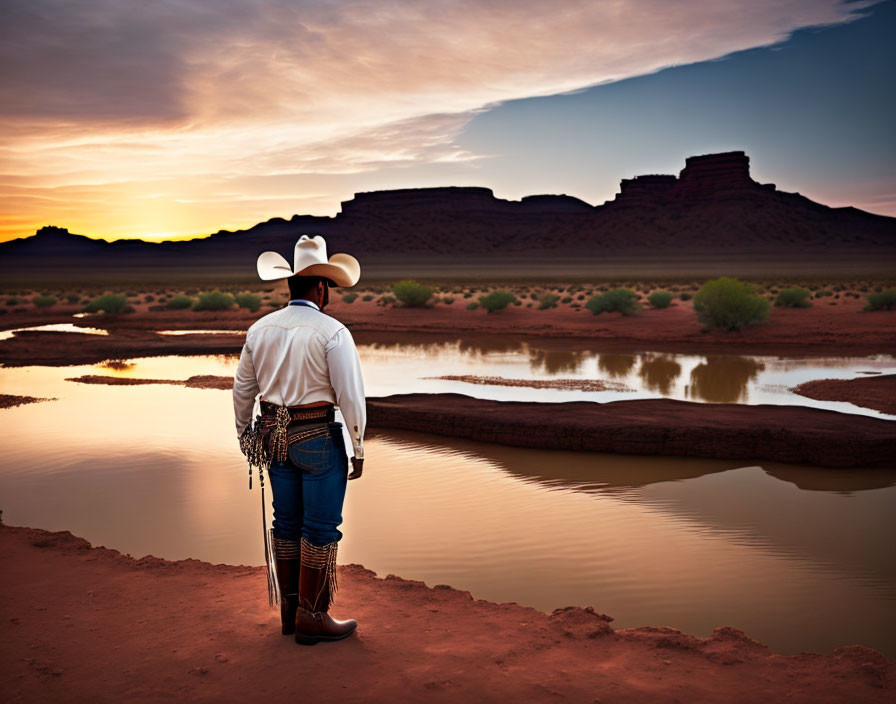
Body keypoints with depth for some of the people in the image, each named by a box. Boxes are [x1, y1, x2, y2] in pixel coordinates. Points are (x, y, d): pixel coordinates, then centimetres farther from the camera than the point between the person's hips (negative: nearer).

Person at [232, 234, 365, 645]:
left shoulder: (260, 329, 4)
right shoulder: (332, 332, -14)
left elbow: (242, 390, 11)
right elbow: (351, 396, -17)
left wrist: (245, 438, 22)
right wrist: (358, 449, -7)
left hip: (275, 437, 6)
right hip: (319, 439, -6)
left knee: (287, 522, 16)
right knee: (321, 528, 4)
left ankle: (290, 609, 26)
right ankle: (312, 617, 11)